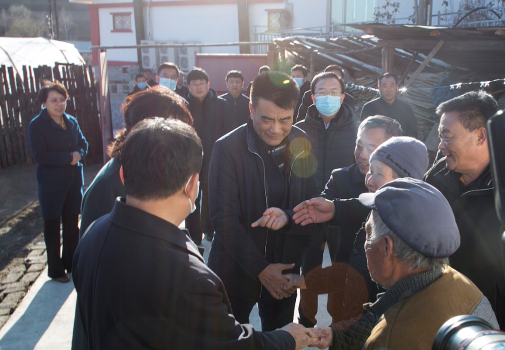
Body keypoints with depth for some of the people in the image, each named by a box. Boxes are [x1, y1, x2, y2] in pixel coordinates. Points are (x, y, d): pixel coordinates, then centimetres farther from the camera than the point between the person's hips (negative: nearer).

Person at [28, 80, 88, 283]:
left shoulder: (71, 122, 5)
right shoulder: (36, 126, -11)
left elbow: (83, 144, 8)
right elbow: (40, 156, -19)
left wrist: (78, 154, -14)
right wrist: (68, 157, -19)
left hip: (73, 181, 5)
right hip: (51, 184, -5)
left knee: (72, 224, 15)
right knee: (52, 228, 8)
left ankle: (71, 263, 32)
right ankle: (56, 270, 21)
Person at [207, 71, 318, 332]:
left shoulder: (302, 146, -5)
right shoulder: (227, 148, -15)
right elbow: (224, 219, -15)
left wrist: (288, 216, -22)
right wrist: (260, 269, -17)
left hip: (285, 269, 3)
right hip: (236, 269, -2)